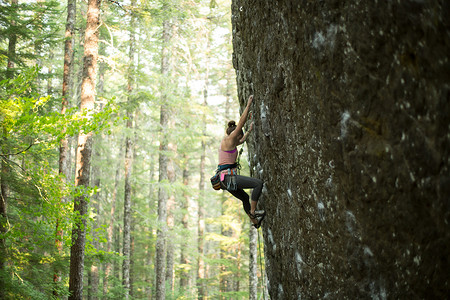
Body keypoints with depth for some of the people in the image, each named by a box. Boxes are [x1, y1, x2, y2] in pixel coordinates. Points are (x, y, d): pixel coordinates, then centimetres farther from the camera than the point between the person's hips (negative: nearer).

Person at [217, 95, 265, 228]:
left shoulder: (226, 142, 17)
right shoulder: (229, 140, -9)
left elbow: (241, 141, 38)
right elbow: (241, 122, -12)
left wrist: (249, 131, 41)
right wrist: (248, 104, -9)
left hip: (226, 179, 10)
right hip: (229, 177, -10)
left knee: (245, 198, 27)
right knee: (258, 183, -16)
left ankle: (255, 221, 42)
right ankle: (253, 211, -9)